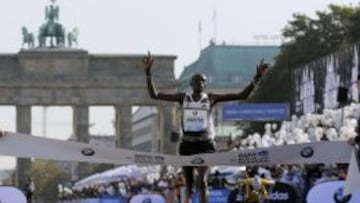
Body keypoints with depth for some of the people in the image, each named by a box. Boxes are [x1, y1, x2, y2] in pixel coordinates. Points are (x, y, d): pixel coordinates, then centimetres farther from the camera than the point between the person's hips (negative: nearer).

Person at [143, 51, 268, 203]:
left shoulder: (211, 98, 1)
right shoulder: (183, 98, 4)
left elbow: (241, 95, -3)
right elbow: (154, 95, 0)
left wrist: (257, 77, -12)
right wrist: (148, 72, -9)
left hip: (205, 143, -2)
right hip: (187, 143, 2)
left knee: (202, 180, -19)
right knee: (188, 183, 9)